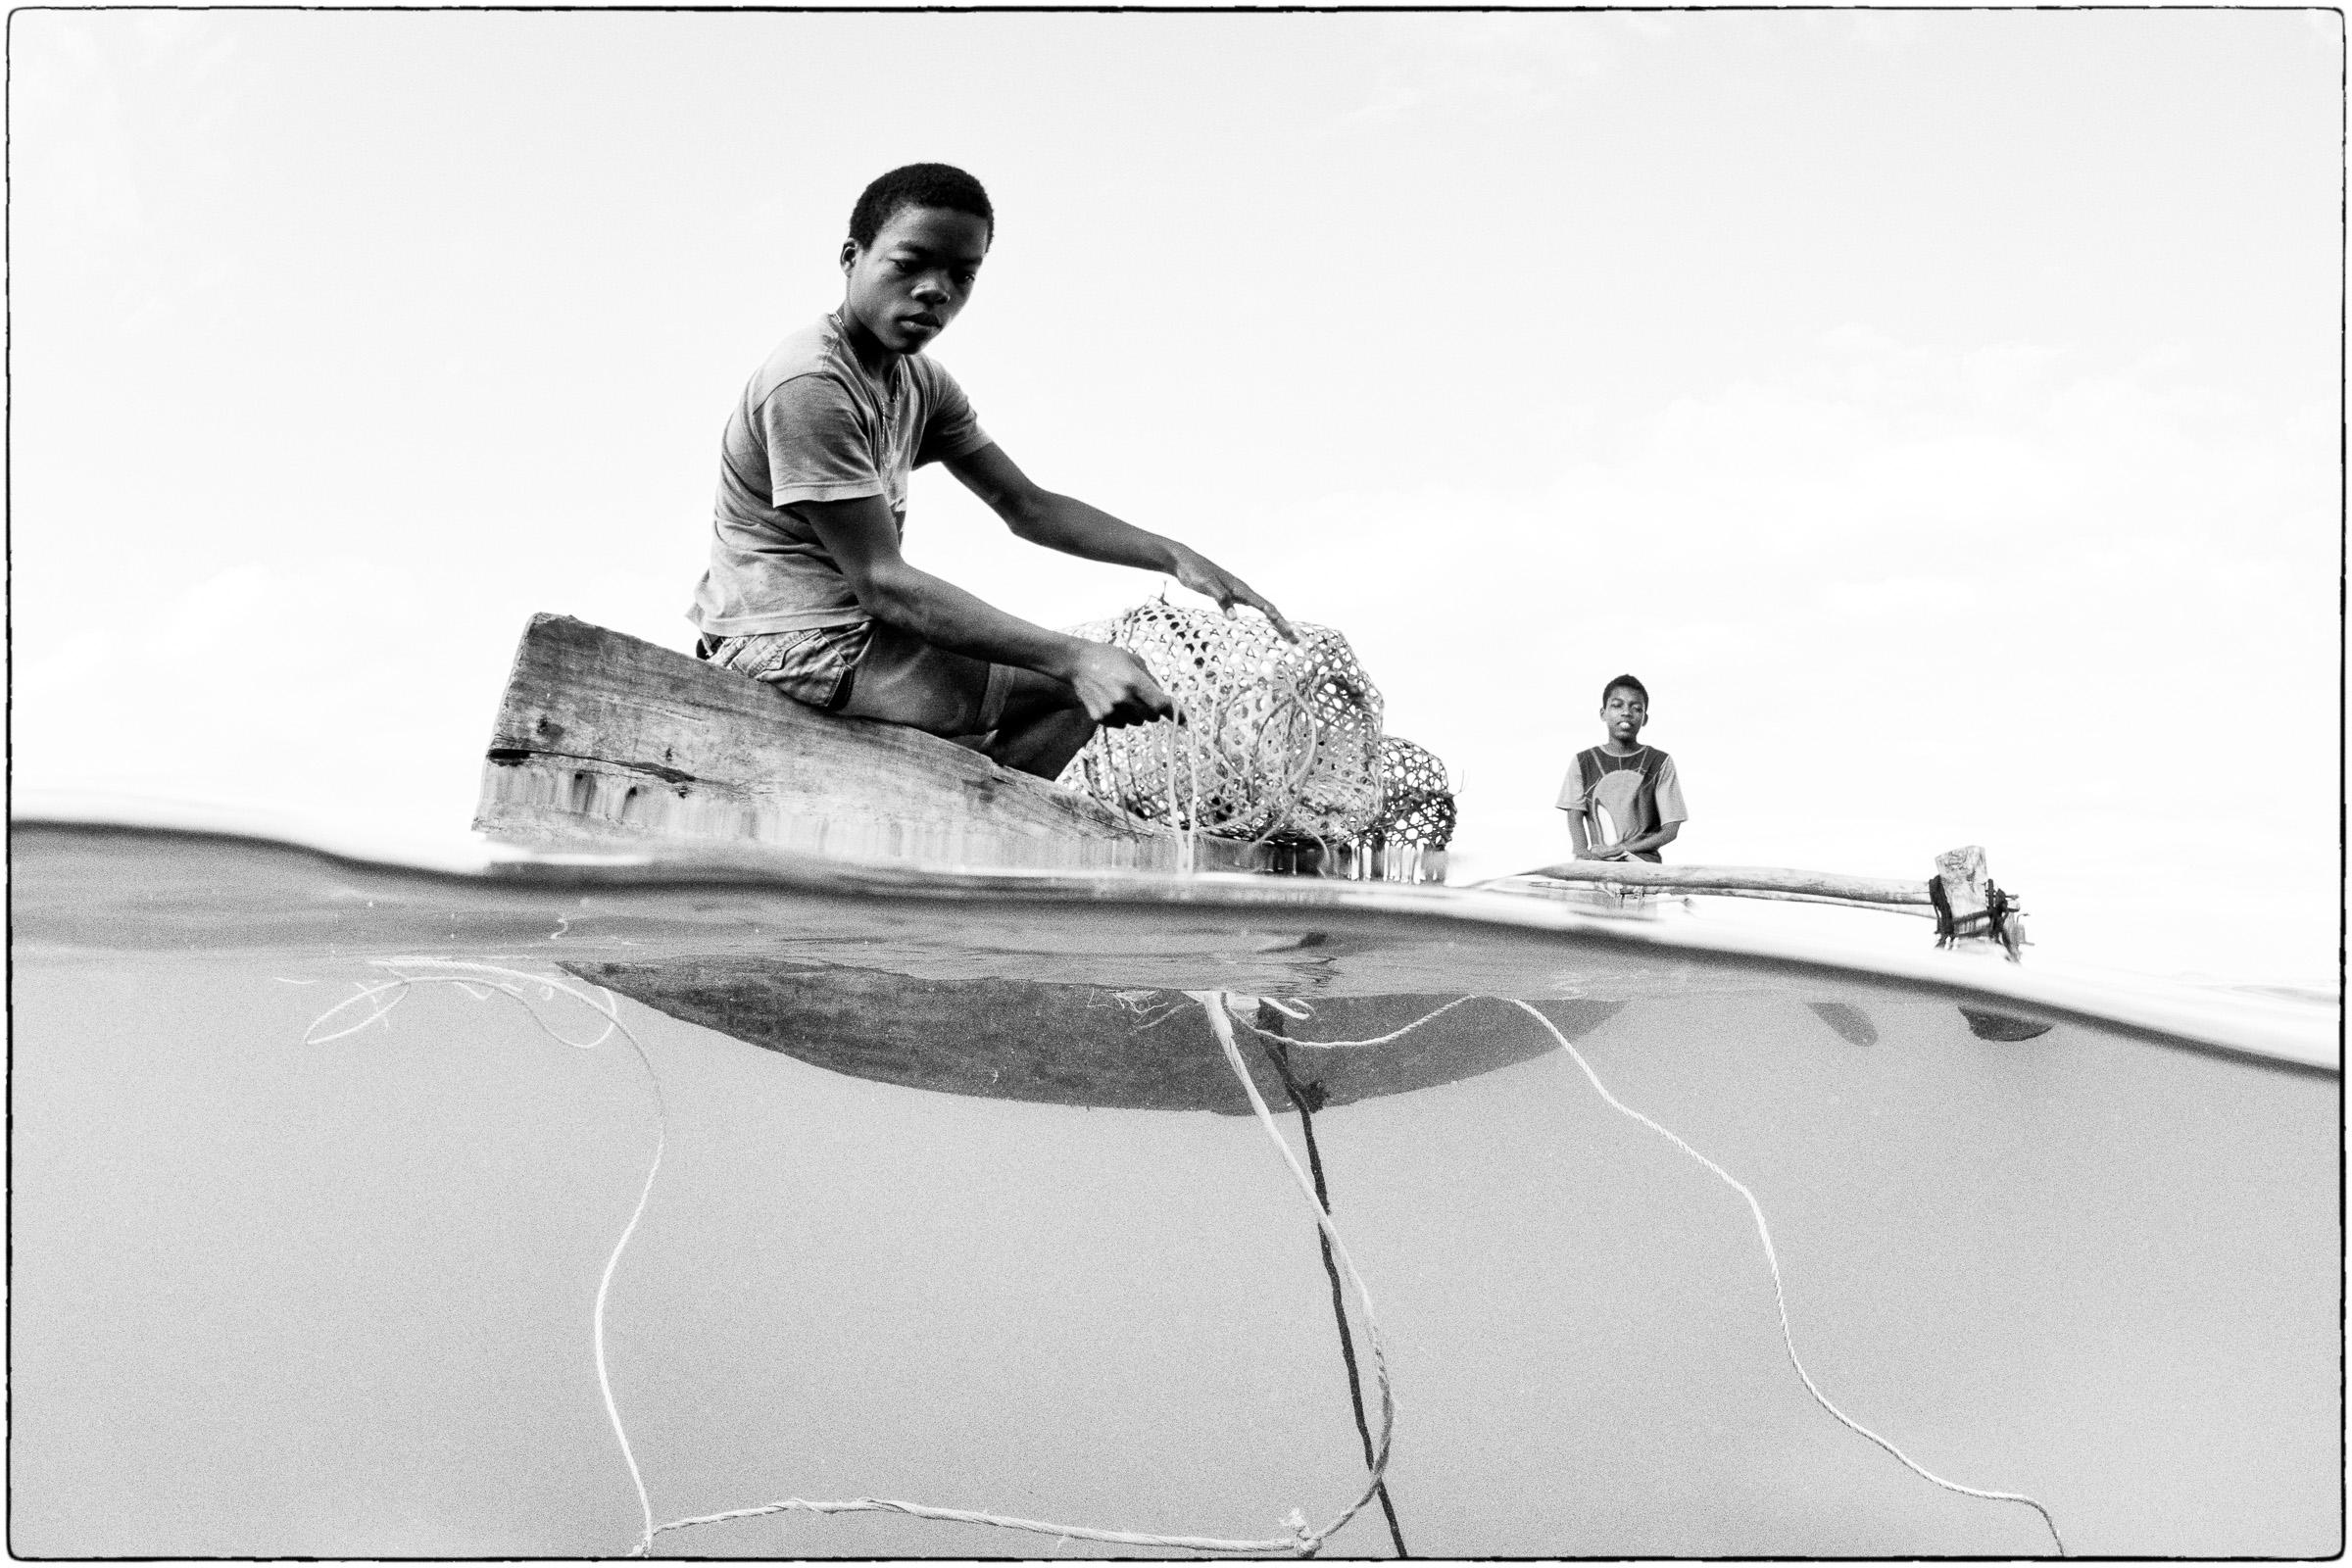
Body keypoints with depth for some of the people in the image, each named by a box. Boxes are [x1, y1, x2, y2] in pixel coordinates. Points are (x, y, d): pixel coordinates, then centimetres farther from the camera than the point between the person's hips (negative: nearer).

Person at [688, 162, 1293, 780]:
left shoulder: (922, 381, 8)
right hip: (797, 650, -10)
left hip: (847, 629, 10)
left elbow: (1025, 505, 10)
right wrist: (1075, 657, -34)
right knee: (1085, 688, -10)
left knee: (1090, 667, 20)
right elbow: (881, 583, -26)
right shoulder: (809, 383, -22)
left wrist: (1173, 555, -6)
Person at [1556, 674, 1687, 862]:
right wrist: (1583, 853, -16)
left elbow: (1670, 829, 3)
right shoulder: (1584, 762, 12)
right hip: (1596, 861, 2)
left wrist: (1622, 848, -10)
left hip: (1643, 860, -2)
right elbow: (1575, 817, 5)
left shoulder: (1659, 762, 6)